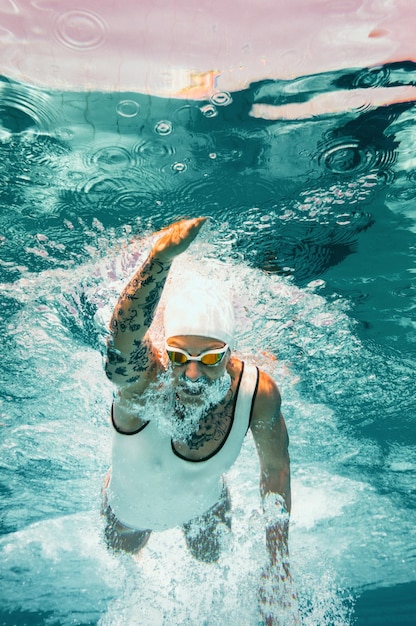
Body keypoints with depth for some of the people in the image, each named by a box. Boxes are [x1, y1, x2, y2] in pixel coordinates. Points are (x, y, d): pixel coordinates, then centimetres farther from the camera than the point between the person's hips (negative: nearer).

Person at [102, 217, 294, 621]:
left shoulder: (257, 392, -36)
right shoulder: (143, 378, -43)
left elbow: (276, 467, -17)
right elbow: (122, 339, -70)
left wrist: (278, 562, -14)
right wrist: (161, 256, -86)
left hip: (205, 505, 2)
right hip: (129, 508, -1)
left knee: (210, 563, 36)